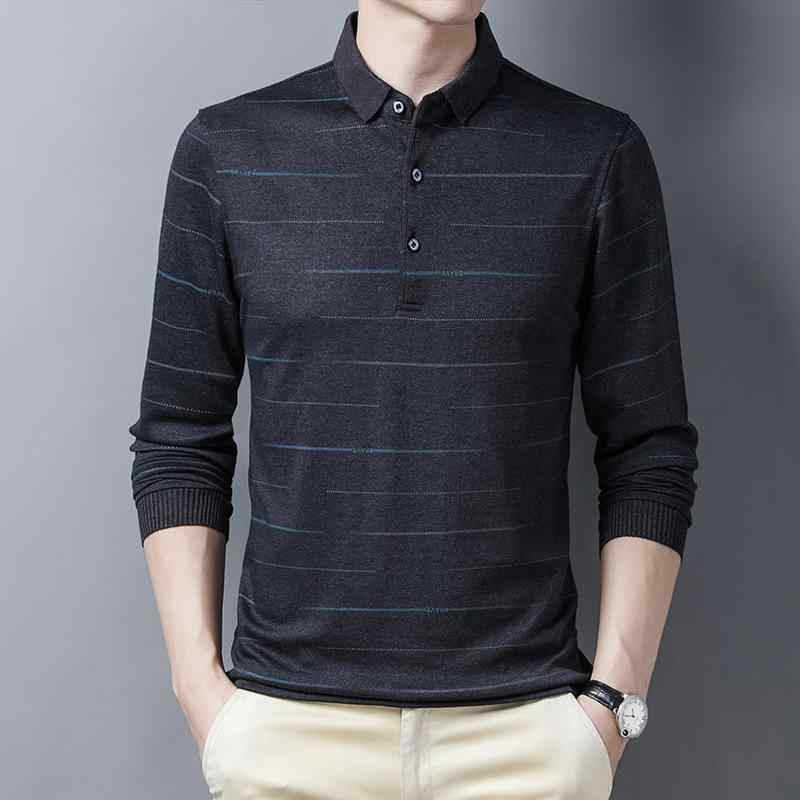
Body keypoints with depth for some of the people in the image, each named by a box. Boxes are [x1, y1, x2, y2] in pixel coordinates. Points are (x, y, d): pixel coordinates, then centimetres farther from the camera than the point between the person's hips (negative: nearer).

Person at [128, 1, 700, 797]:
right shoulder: (225, 150, -1)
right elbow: (179, 440, 3)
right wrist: (200, 683, -2)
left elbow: (648, 450, 0)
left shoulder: (599, 154, -2)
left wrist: (614, 698, -5)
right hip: (287, 719, 1)